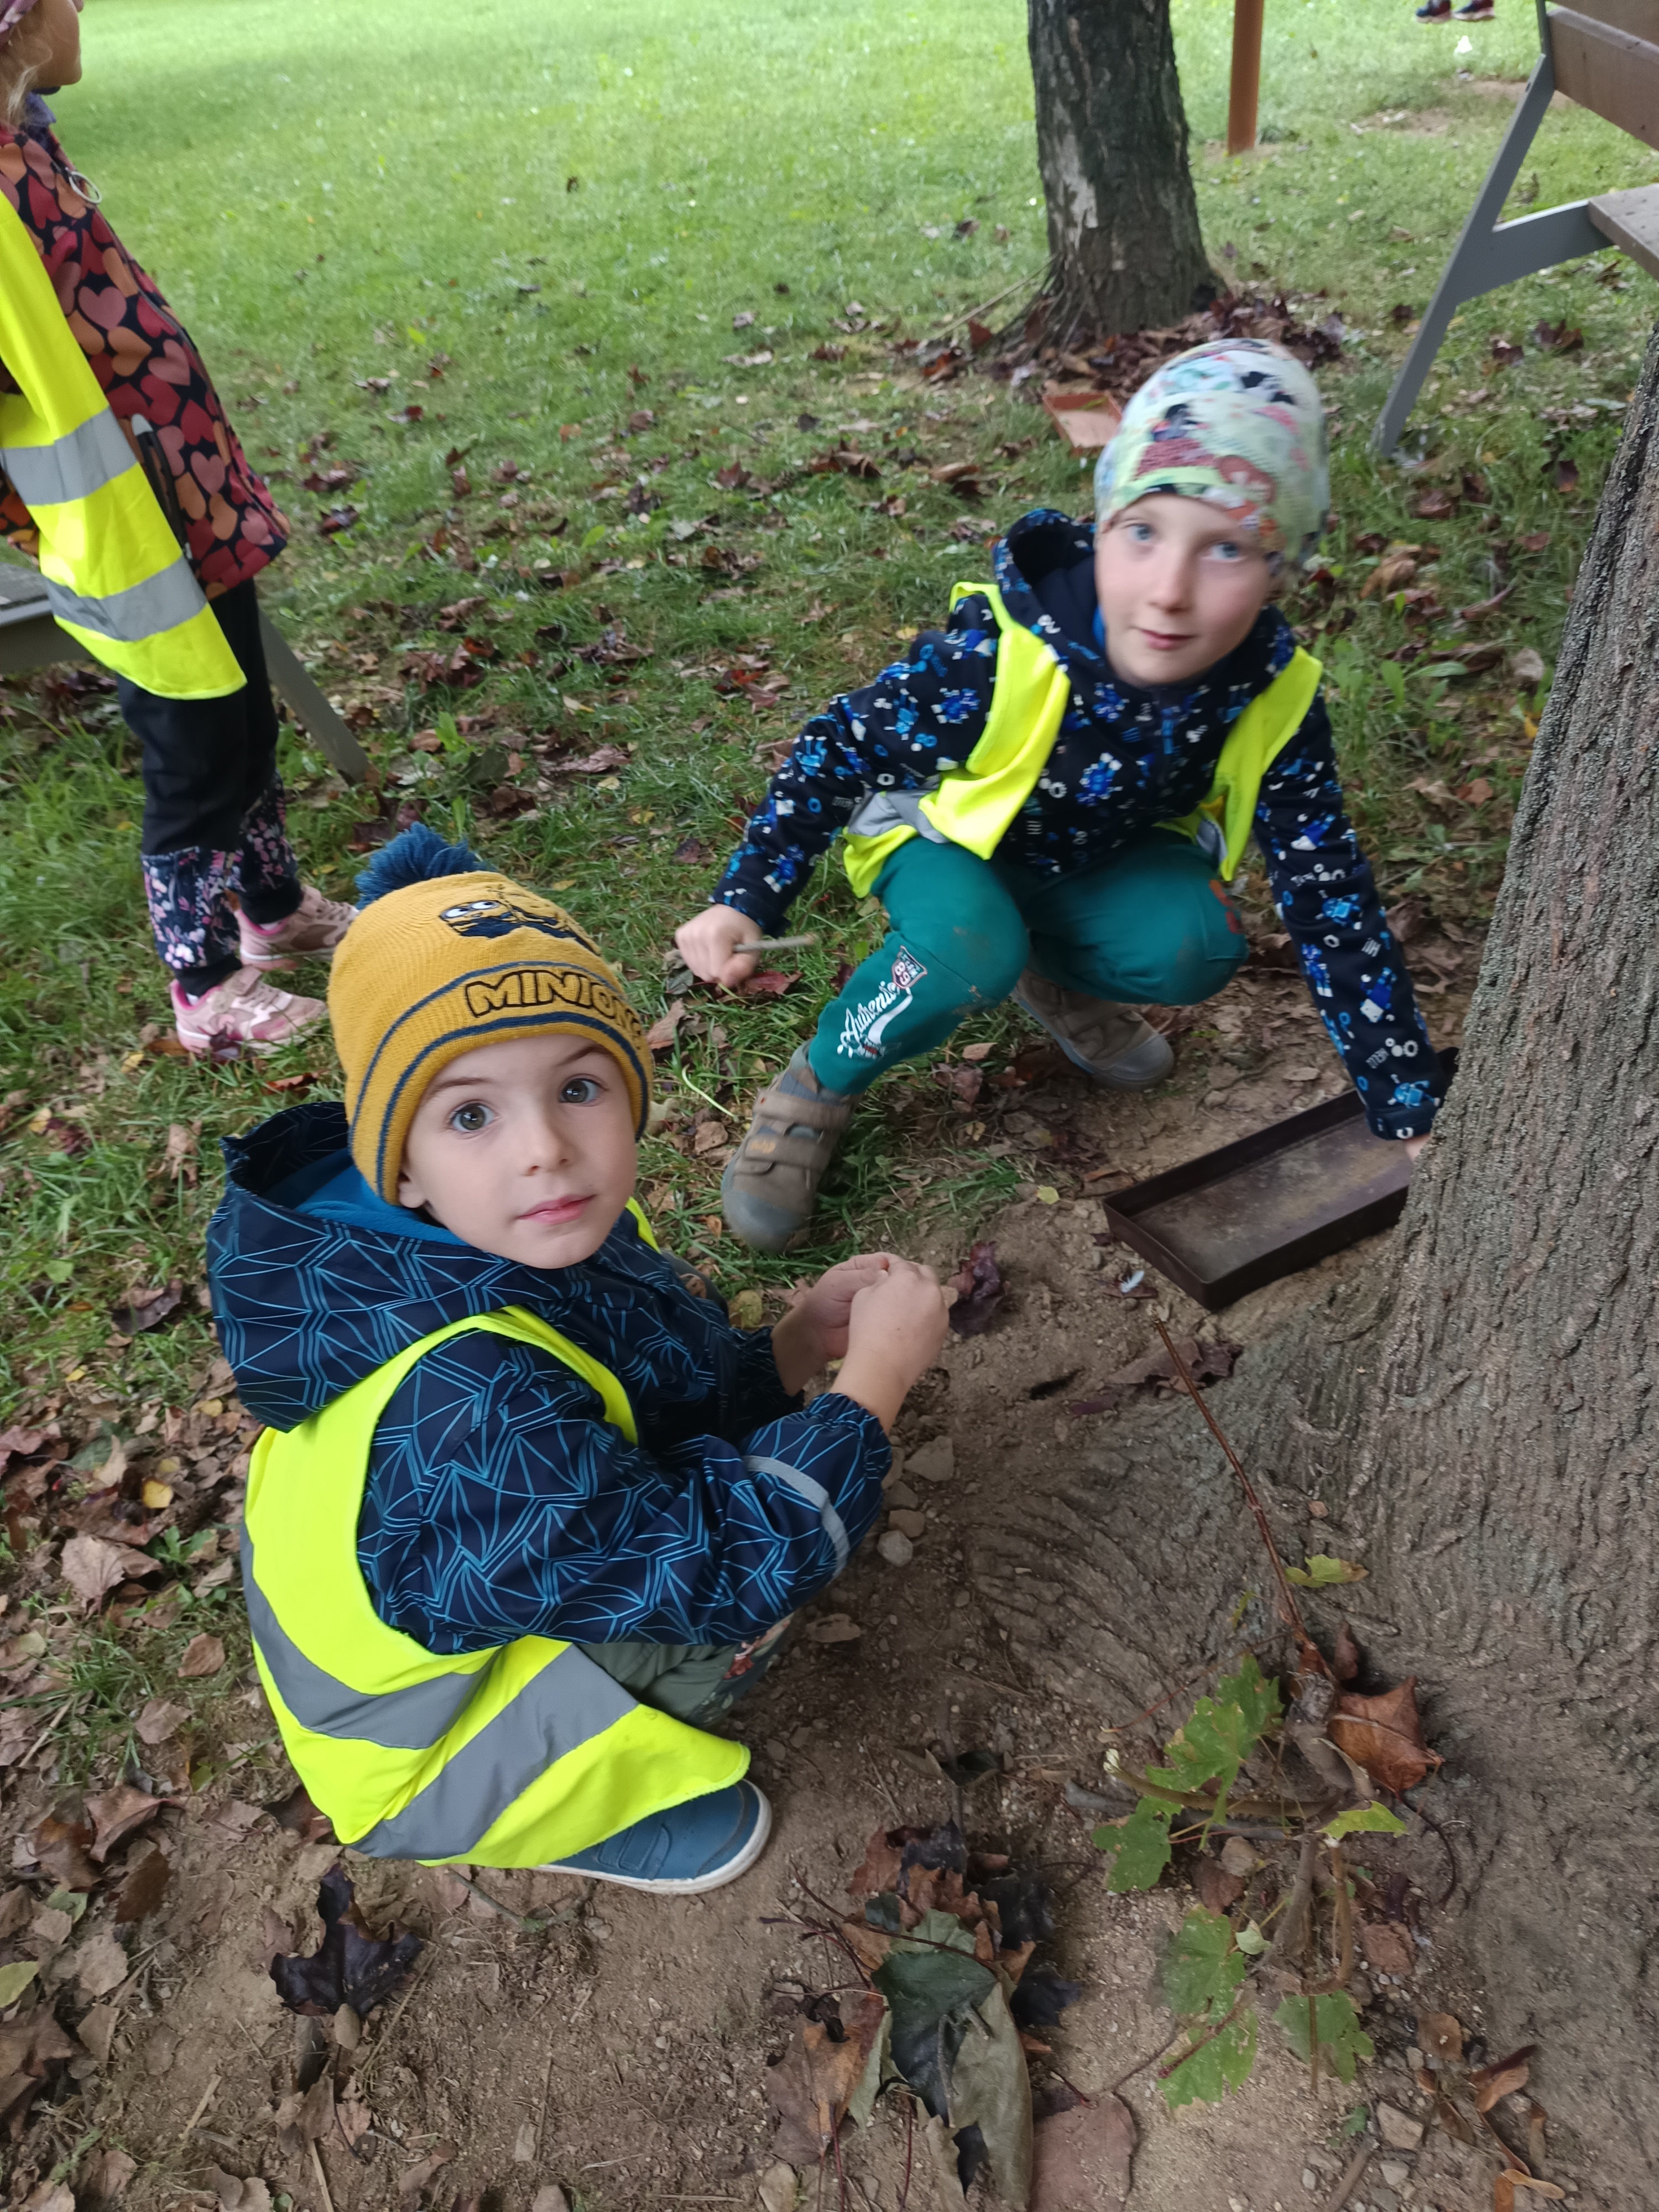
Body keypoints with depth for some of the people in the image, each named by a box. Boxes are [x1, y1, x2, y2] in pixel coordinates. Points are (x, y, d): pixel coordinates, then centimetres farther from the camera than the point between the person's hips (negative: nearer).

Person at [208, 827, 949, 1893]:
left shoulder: (550, 1241, -17)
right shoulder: (461, 1405, -42)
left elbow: (688, 1384, -2)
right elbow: (713, 1568, -36)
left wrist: (797, 1346, -19)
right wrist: (877, 1372, -27)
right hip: (415, 1763, -8)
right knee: (748, 1569, -26)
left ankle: (569, 1719, 14)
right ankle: (565, 1810, 1)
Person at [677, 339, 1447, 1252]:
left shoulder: (1274, 702, -25)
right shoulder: (997, 651, -35)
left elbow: (1332, 904, -18)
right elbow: (842, 748, -20)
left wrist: (1411, 1112, -17)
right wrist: (745, 899, -28)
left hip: (1101, 858, 3)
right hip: (949, 834, -3)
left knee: (1194, 949, -27)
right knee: (969, 954, -36)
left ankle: (1055, 978, 7)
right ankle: (820, 1082, -7)